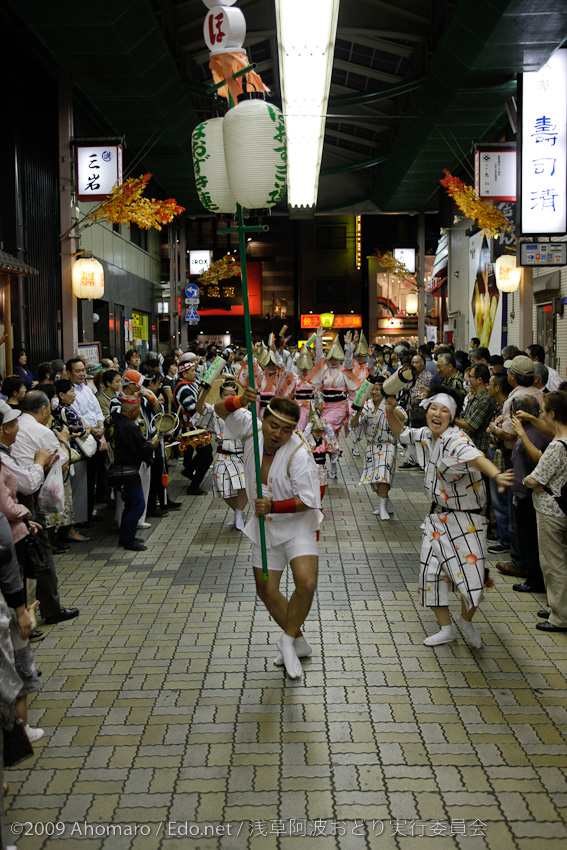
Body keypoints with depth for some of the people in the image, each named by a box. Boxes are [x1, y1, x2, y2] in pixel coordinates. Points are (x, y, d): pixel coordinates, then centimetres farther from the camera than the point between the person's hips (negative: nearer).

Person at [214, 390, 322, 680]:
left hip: (297, 525, -5)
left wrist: (273, 506, -33)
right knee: (266, 591, 11)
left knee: (306, 583, -25)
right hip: (265, 526, 6)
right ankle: (299, 643, 30)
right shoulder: (252, 430, -10)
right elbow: (220, 410, -8)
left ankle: (288, 639, -1)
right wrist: (240, 401, -30)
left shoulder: (299, 454, -24)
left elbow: (308, 500, -23)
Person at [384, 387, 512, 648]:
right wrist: (390, 412, 6)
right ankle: (446, 629, 27)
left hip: (465, 518, -7)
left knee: (471, 577, -11)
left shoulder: (456, 439, -23)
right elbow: (401, 434, 24)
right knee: (430, 572, 9)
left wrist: (496, 475, -64)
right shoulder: (425, 436, 2)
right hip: (438, 516, 7)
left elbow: (474, 456, -45)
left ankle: (466, 620, 22)